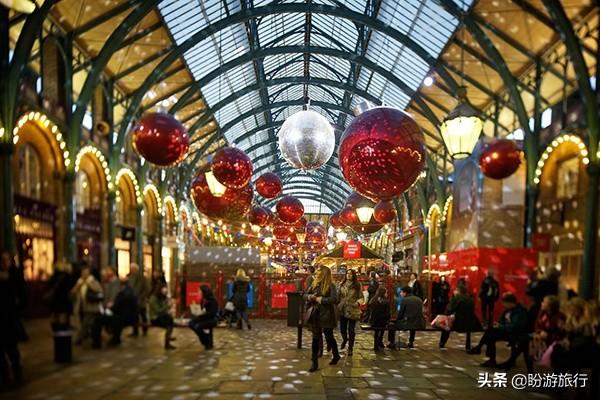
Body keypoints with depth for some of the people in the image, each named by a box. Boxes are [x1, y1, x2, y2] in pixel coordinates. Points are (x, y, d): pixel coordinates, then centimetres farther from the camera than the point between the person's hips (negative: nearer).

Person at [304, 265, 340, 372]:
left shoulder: (330, 286, -11)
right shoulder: (314, 284, 7)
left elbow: (335, 299, -22)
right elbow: (305, 295, 12)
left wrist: (321, 299, -20)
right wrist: (310, 296, -10)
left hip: (326, 316, -5)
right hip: (315, 315, 5)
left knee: (329, 337, 9)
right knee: (315, 338, 7)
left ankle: (336, 355, 35)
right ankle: (314, 362, 13)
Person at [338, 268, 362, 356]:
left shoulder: (357, 285, -2)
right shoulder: (342, 284, 5)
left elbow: (361, 297, 1)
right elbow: (339, 295, 9)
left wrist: (357, 303, -15)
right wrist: (338, 305, 0)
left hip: (352, 310, -2)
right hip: (343, 310, 2)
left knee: (351, 330, 2)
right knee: (342, 329, 8)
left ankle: (350, 348, 16)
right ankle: (344, 339, 42)